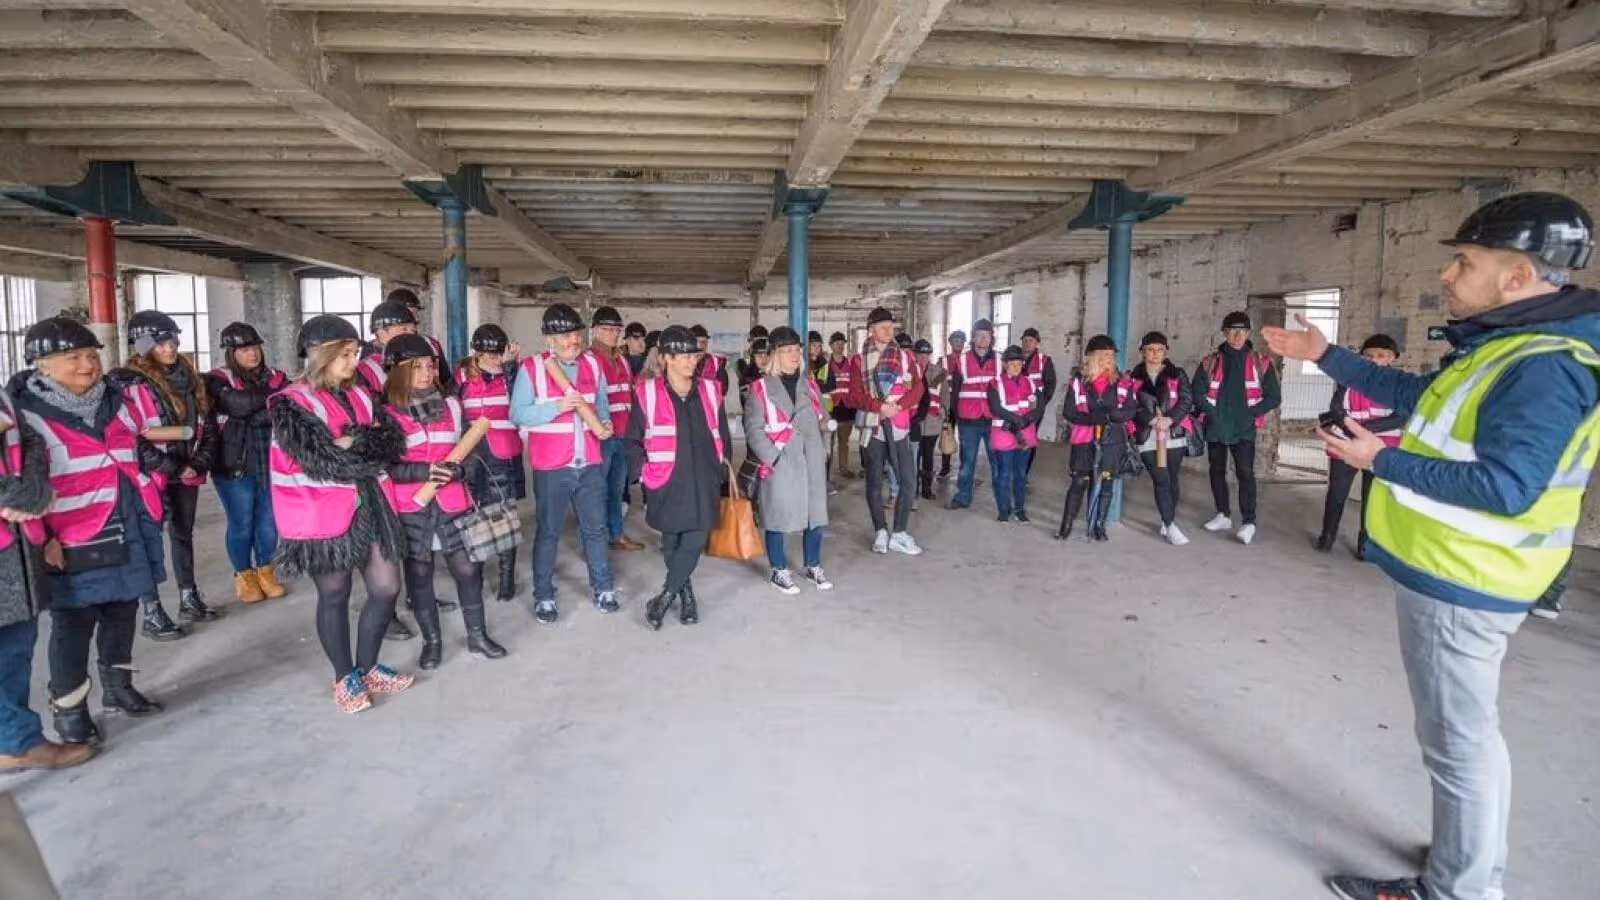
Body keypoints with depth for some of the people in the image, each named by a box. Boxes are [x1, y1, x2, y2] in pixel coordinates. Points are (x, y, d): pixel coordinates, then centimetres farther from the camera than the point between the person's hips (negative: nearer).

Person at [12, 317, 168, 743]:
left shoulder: (116, 400, 9)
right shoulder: (25, 412, -11)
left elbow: (139, 449, 24)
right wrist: (41, 538, -15)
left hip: (129, 530, 6)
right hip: (73, 541, -6)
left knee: (122, 611, 17)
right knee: (74, 623, 3)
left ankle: (118, 685, 34)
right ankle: (68, 709, 19)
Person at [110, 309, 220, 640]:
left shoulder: (189, 377, 8)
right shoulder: (127, 383, -11)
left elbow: (207, 424, 10)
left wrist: (200, 462, -3)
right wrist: (172, 468, -15)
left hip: (188, 472, 6)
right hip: (151, 476, -6)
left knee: (184, 534, 16)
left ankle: (189, 598, 28)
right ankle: (152, 614, 8)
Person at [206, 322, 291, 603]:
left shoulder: (275, 377, 9)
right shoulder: (219, 379, -3)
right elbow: (237, 404, -21)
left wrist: (256, 414, -18)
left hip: (271, 463, 3)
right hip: (235, 465, -3)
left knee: (269, 522, 10)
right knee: (242, 524, 6)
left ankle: (265, 572, 27)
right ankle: (244, 576, 22)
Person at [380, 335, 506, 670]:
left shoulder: (451, 405, 8)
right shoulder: (386, 413, -4)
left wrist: (457, 469, -3)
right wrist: (421, 471, -20)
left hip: (452, 501, 3)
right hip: (410, 507, -2)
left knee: (468, 568, 4)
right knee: (418, 574, 8)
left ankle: (477, 634, 20)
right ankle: (432, 640, 24)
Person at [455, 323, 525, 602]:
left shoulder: (511, 371, -1)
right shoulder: (462, 374, 4)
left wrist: (510, 365, -20)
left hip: (504, 454, -2)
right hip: (470, 454, 2)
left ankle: (507, 577, 16)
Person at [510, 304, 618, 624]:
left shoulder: (593, 363, 6)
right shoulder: (532, 367, -8)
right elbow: (517, 414, -12)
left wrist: (605, 422, -3)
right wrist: (557, 407, -23)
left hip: (590, 464, 4)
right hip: (551, 467, -4)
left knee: (596, 527, 14)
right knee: (548, 532, 7)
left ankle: (602, 588, 29)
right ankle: (544, 596, 21)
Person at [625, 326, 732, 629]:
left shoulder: (709, 391, 7)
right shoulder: (648, 392, -3)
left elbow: (722, 436, 16)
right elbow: (633, 440, 3)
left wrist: (719, 471, 12)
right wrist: (646, 474, -3)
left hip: (703, 483, 2)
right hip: (668, 484, -2)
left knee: (695, 542, -6)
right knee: (672, 542, 7)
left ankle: (664, 598, 7)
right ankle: (687, 595, 27)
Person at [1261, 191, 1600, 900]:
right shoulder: (1512, 342, 10)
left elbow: (1506, 486, -28)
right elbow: (1417, 394, 22)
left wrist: (1382, 460, -22)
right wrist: (1326, 357, 21)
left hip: (1458, 582, -11)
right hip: (1453, 572, 11)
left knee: (1457, 741, 2)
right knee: (1469, 733, 22)